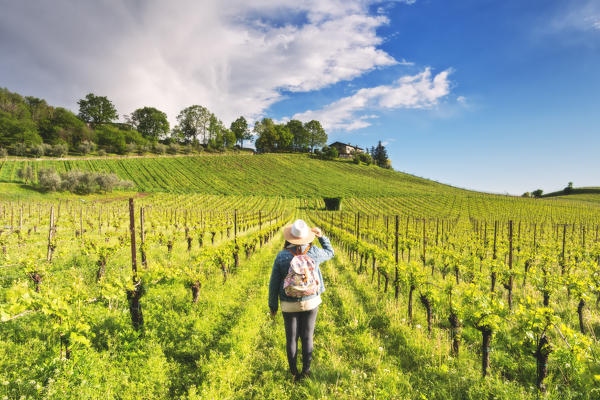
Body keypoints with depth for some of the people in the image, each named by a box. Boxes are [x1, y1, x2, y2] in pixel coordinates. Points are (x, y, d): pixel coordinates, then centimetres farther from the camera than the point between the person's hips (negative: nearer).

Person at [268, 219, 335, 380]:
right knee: (307, 336, 17)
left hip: (289, 304, -1)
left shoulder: (281, 256, -18)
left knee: (291, 338, 17)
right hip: (311, 301, 1)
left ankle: (294, 372, 30)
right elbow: (330, 253, 10)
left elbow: (274, 284, -10)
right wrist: (321, 236, 10)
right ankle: (306, 370, 28)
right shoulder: (314, 252, -15)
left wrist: (273, 306, 3)